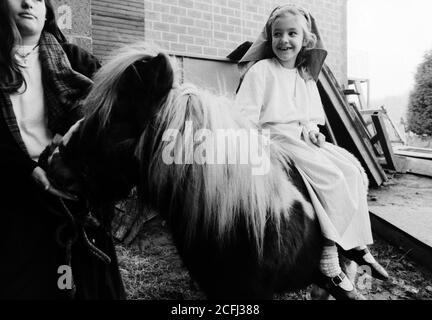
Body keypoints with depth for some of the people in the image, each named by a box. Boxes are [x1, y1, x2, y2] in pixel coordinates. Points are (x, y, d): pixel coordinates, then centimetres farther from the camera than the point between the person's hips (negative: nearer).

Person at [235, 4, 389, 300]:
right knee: (332, 177, -25)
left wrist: (311, 130, 0)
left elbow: (313, 116, 22)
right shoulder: (261, 70, -1)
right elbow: (246, 114, -8)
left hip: (304, 138, 8)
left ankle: (357, 243, 1)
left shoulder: (306, 77, 19)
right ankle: (330, 266, -21)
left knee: (353, 170, -8)